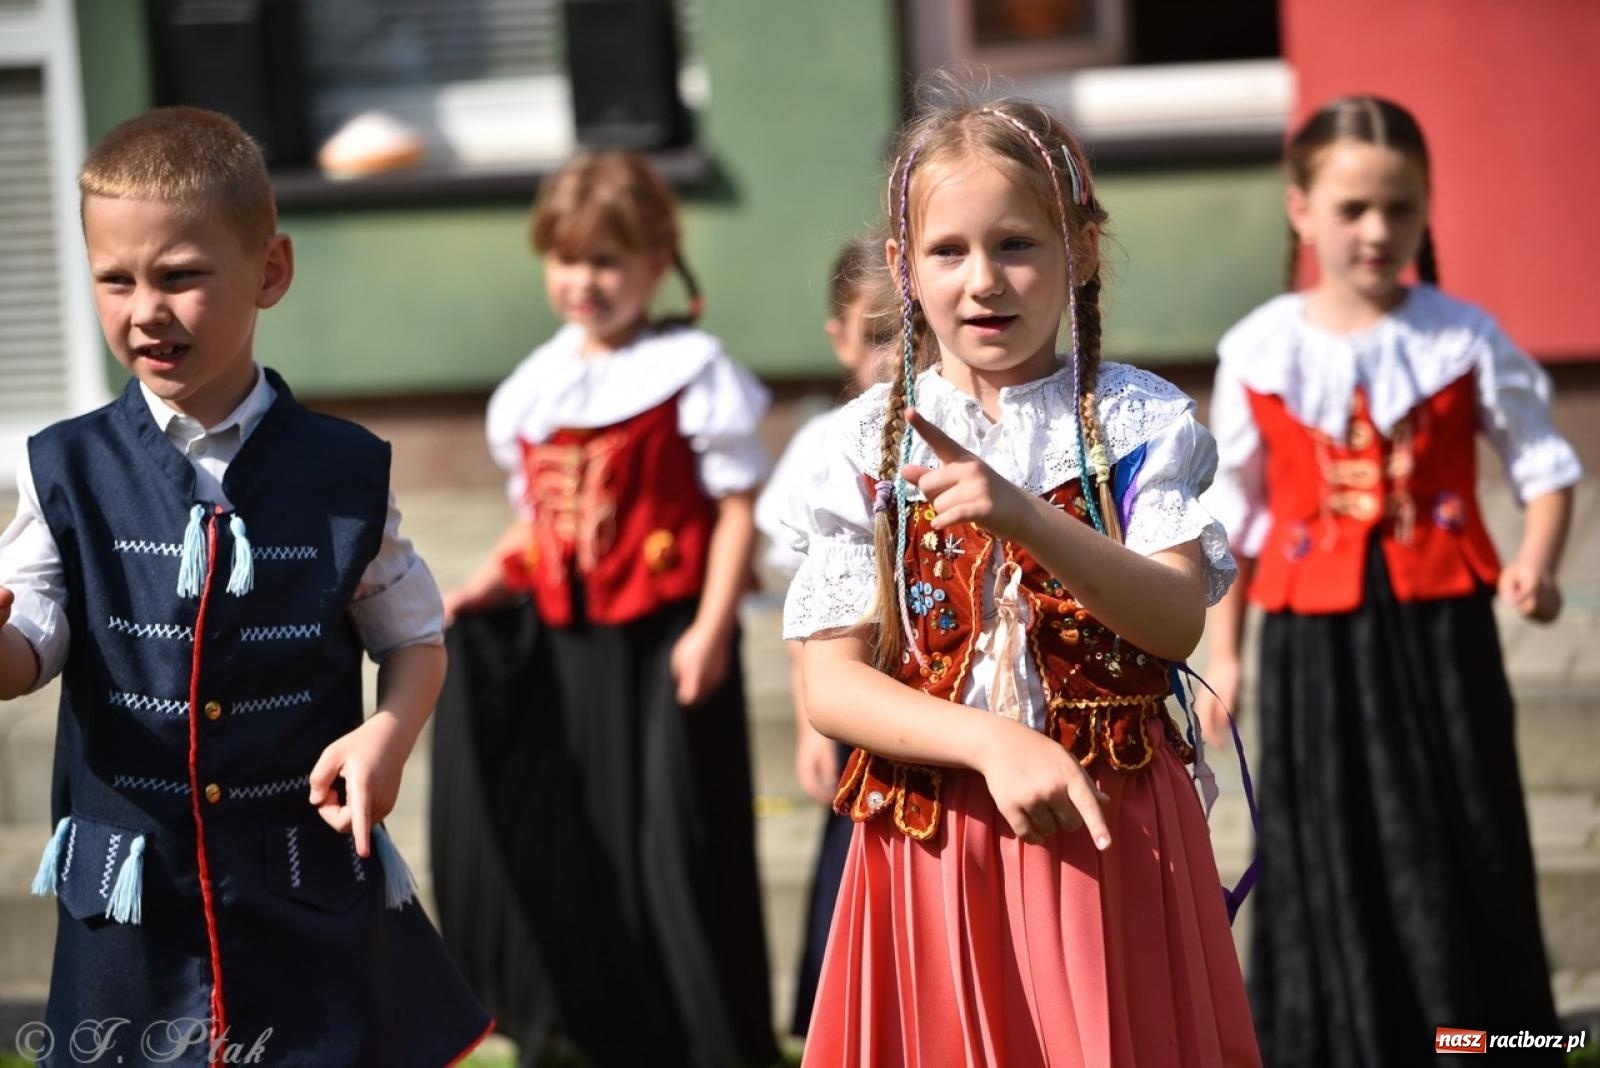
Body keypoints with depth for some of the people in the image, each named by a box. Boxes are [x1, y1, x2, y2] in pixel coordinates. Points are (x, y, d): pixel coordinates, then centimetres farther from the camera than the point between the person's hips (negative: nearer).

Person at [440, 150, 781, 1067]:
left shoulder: (689, 370, -7)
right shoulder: (535, 389, 11)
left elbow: (737, 509, -10)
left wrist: (712, 627, -17)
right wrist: (491, 582, 4)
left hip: (663, 640, -6)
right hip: (565, 646, 6)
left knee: (677, 842, -3)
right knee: (570, 843, 9)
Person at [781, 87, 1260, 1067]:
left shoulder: (1138, 421, -2)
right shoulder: (870, 442, -1)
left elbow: (1179, 622, -15)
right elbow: (831, 686, -5)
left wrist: (1026, 520, -29)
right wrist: (994, 742, -20)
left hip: (1111, 832, 0)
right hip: (934, 834, 1)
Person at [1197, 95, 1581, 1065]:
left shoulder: (1463, 339, -3)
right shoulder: (1260, 352, -1)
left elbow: (1545, 464, 2)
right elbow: (1232, 513, 8)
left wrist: (1537, 564, -17)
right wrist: (1223, 651, 8)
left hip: (1441, 630, -1)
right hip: (1316, 641, 1)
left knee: (1461, 848, 3)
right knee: (1330, 856, 6)